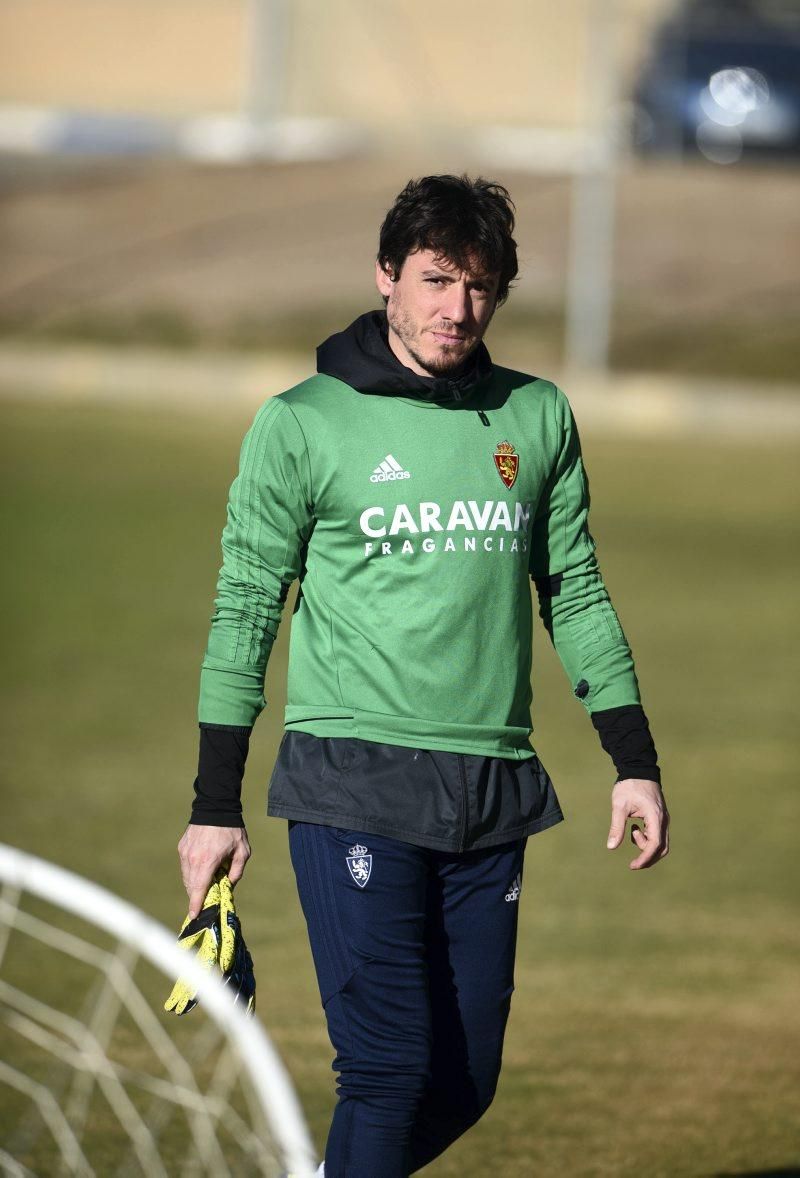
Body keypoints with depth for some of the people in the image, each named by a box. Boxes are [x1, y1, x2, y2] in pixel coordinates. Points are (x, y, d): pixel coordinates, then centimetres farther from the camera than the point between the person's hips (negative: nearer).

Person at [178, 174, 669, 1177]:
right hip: (353, 782, -4)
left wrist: (635, 762, 10)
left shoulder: (537, 418, 10)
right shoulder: (302, 424, 0)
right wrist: (215, 804, -1)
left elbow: (577, 596, 16)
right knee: (391, 1070, -13)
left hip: (494, 790, 4)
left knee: (464, 1083, 3)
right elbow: (244, 612, 2)